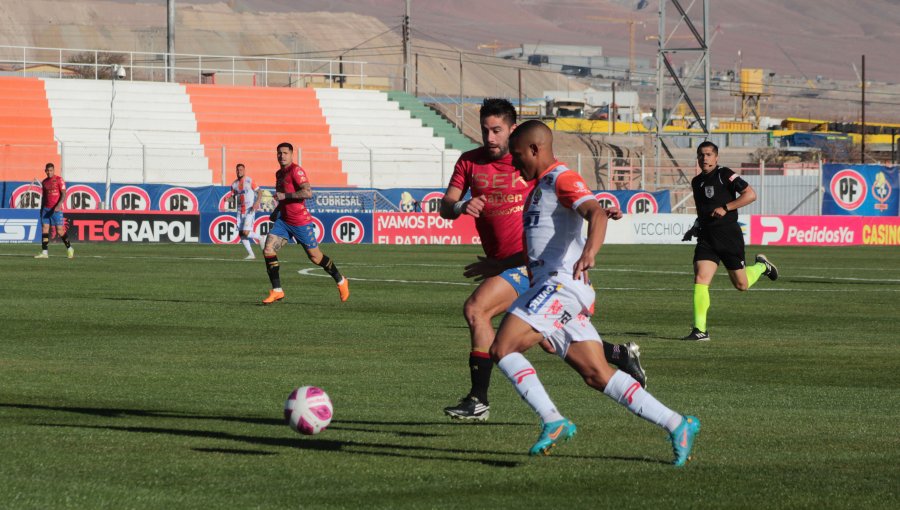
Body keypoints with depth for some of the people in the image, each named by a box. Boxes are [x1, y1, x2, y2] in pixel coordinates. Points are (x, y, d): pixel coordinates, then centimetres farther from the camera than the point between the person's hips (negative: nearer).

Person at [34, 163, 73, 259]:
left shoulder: (59, 179, -3)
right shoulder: (44, 182, 13)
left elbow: (63, 194, -8)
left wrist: (59, 205, -21)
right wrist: (41, 210, 17)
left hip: (56, 209, -5)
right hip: (46, 208, 5)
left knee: (60, 231, -5)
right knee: (44, 229, -5)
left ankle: (69, 249, 13)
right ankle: (44, 252, -5)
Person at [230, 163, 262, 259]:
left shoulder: (249, 181, -5)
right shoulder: (234, 184, 10)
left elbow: (258, 192, -5)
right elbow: (233, 197, 16)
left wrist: (257, 202, -20)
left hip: (249, 210, -6)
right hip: (240, 211, 6)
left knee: (246, 232, -17)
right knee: (241, 234, 2)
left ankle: (259, 238, 11)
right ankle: (251, 254, 10)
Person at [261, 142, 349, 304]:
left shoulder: (296, 171, -14)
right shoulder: (279, 173, 13)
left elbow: (308, 192, -27)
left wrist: (284, 196, -24)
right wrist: (277, 211, 15)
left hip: (300, 222, -7)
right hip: (283, 221, 7)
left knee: (315, 257, 3)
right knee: (268, 250, -10)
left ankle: (341, 282, 25)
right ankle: (277, 291, -4)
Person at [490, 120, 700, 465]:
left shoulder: (562, 179, -6)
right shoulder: (540, 187, 25)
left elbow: (597, 214, -26)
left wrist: (589, 252, -44)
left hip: (562, 284, -10)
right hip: (549, 286, 10)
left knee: (502, 349, -16)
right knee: (597, 376, 2)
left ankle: (554, 422, -16)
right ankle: (676, 426, 2)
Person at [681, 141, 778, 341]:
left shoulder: (725, 175, -7)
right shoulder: (696, 182, 14)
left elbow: (751, 194, -13)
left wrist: (726, 208, -18)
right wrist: (696, 227, 14)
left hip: (729, 236, -5)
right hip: (706, 238, 5)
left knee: (741, 285, 5)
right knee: (700, 279, -13)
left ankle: (761, 266, 38)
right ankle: (700, 330, -14)